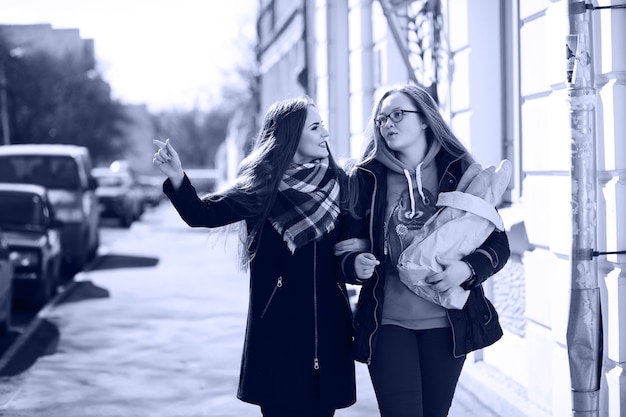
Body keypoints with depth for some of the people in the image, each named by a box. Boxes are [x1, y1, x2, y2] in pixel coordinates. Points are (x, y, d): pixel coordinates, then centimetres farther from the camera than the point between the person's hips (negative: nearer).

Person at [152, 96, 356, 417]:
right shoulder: (261, 187, -3)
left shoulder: (337, 182, 5)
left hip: (328, 327, 3)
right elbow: (202, 214, -11)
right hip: (279, 329, -2)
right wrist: (176, 177, -26)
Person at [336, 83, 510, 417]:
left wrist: (467, 269, -16)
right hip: (388, 324, -1)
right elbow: (344, 245, 5)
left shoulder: (460, 173, 3)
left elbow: (498, 244, 3)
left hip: (447, 323, 1)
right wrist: (354, 265, -18)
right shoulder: (366, 178, 4)